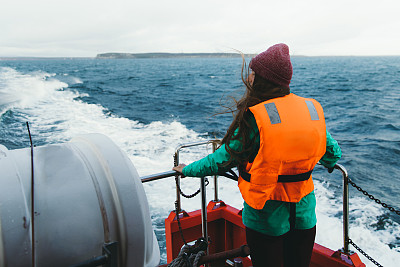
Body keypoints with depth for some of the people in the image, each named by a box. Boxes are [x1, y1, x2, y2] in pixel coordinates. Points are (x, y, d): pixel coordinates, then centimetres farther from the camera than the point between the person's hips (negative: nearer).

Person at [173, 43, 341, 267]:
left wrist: (187, 170, 3)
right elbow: (332, 152, 8)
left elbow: (224, 159, -13)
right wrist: (330, 162, 33)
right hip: (305, 214, 5)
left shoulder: (255, 117, -21)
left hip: (267, 218, -4)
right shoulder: (313, 109, -5)